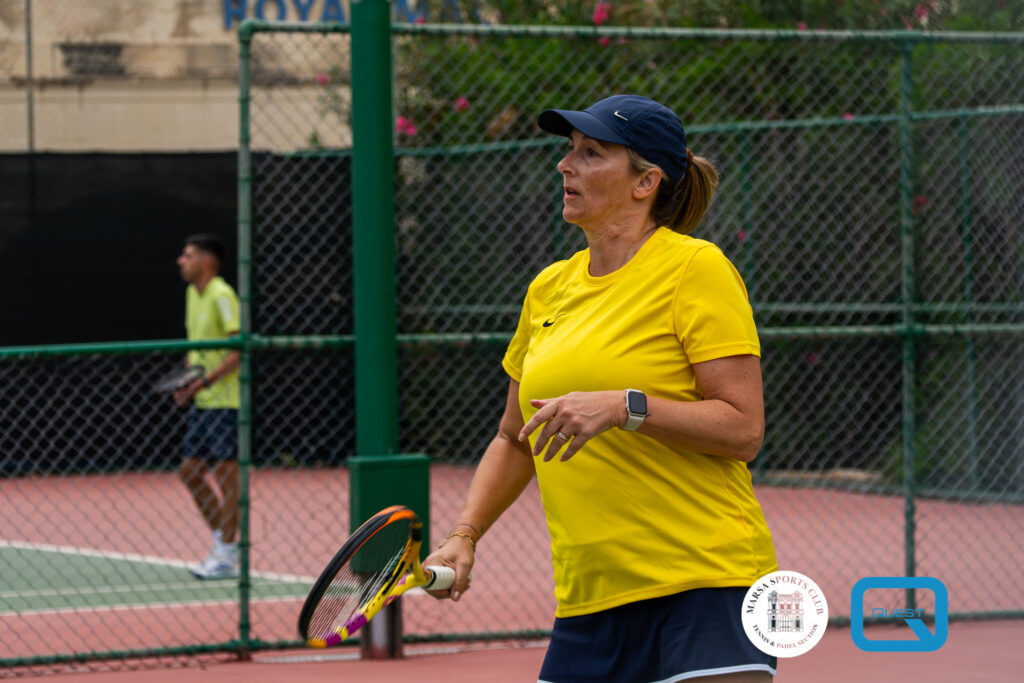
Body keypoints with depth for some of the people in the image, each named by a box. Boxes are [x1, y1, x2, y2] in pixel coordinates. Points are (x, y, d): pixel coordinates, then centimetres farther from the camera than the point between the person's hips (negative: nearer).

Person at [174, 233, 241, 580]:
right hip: (202, 400, 9)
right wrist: (187, 380, 8)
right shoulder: (193, 294, 14)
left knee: (225, 474, -5)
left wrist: (207, 379, -23)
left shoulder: (222, 296, -14)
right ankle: (223, 540, 20)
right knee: (190, 472, 10)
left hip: (225, 399, -9)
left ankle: (226, 556, -1)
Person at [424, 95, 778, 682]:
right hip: (588, 596, 6)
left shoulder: (694, 268, -5)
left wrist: (625, 407, -21)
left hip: (704, 577, -6)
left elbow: (744, 430, -11)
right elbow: (514, 440, 25)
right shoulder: (549, 288, 14)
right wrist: (465, 536, 11)